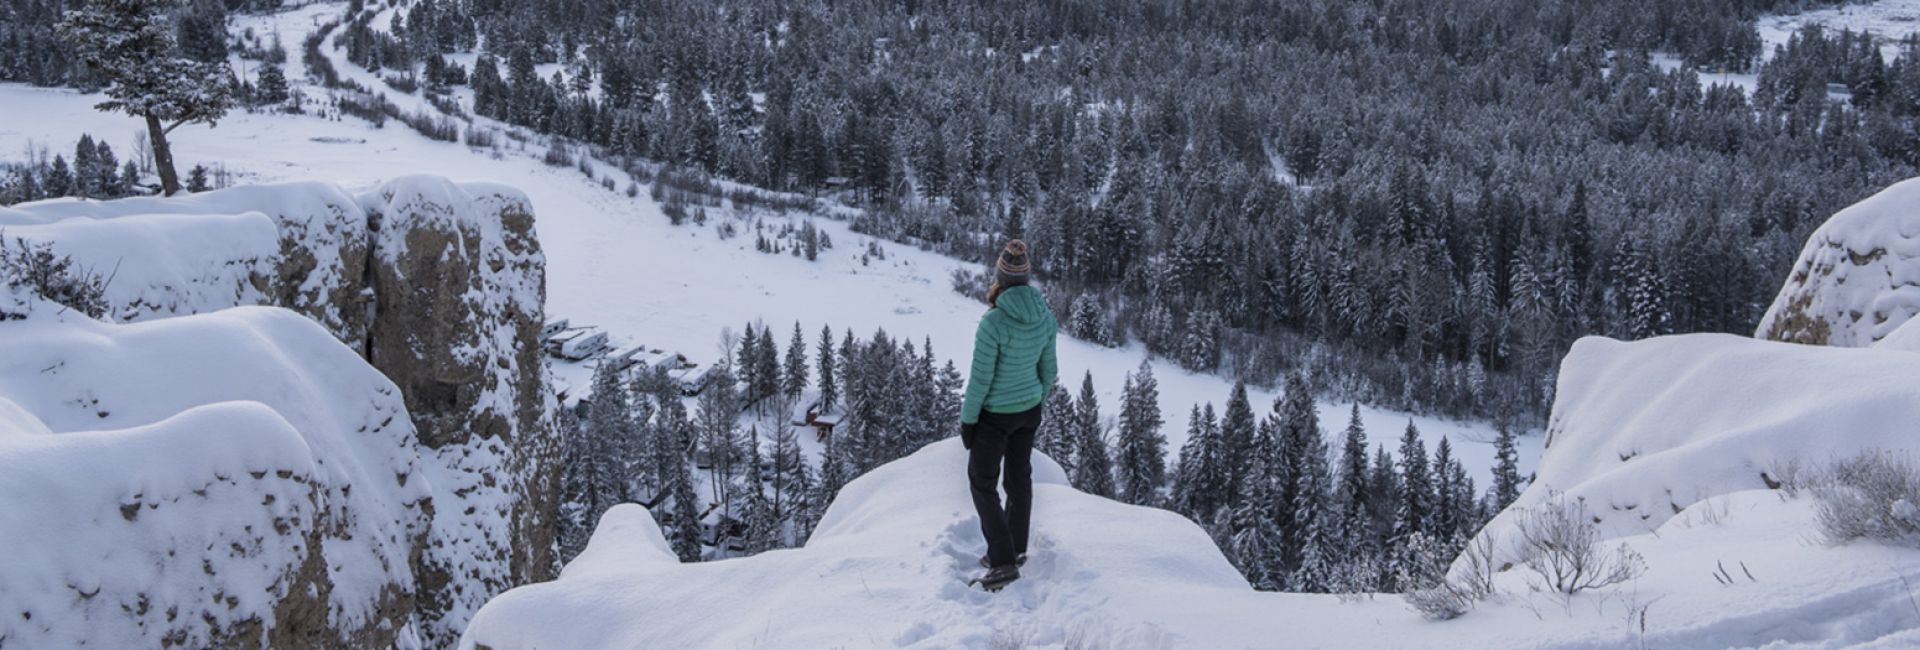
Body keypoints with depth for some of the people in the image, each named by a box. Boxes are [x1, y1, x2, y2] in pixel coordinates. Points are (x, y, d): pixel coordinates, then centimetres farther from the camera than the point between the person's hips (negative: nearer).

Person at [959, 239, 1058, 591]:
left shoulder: (993, 323, -27)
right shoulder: (1045, 316, -8)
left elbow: (980, 379, -21)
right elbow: (1048, 369, 3)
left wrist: (967, 420, -9)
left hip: (994, 415, -6)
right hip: (1029, 409, 6)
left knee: (983, 484, 8)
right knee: (1019, 477, 20)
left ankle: (1004, 562, 4)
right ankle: (1015, 549, 35)